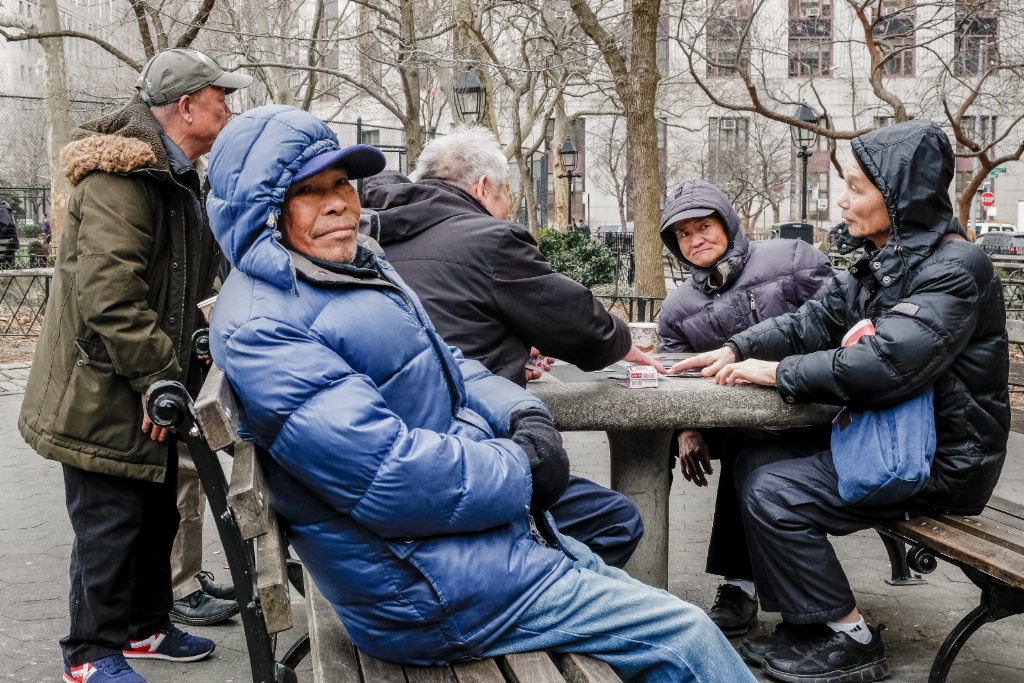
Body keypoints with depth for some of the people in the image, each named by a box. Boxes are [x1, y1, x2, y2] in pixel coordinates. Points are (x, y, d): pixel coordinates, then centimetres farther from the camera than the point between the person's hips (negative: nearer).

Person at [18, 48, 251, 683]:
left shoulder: (175, 177, 15)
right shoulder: (120, 176, -20)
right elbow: (108, 290, -28)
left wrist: (188, 354, 15)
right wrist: (158, 375, -25)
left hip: (150, 390, 10)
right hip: (104, 392, -10)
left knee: (156, 515, 18)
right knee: (109, 522, 0)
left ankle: (145, 627, 33)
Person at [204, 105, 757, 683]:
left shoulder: (360, 267, 12)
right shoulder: (260, 326, -20)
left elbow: (447, 369, 18)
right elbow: (386, 474, -27)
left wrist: (525, 415, -2)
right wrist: (521, 469, -14)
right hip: (432, 587, -10)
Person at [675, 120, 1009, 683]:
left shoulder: (953, 268, -21)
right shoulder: (881, 262, 9)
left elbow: (886, 365, -32)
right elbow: (814, 321, 8)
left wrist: (777, 372, -23)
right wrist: (734, 351, -6)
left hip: (942, 462, -9)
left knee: (774, 494, -16)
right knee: (756, 464, 4)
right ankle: (806, 625, 11)